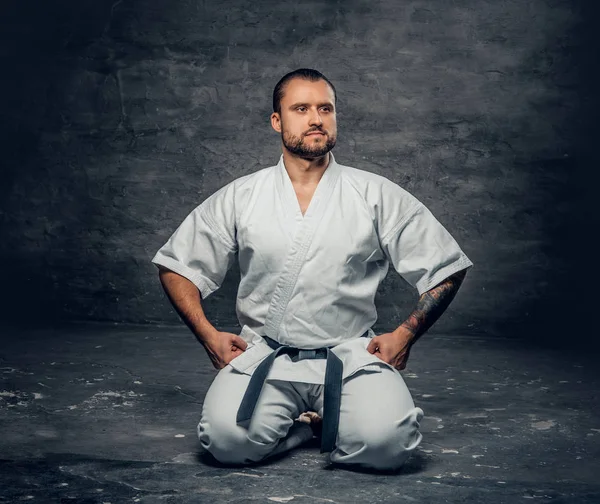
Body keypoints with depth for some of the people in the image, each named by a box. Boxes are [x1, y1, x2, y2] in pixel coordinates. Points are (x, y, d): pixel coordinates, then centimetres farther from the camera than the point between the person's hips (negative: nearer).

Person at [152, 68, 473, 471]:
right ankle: (324, 423, 1)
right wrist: (209, 335, 1)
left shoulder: (378, 196, 4)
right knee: (227, 438, -28)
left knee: (388, 442, -29)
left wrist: (405, 335, 0)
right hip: (264, 355, 1)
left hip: (351, 355, 0)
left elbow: (446, 268, 9)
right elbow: (176, 266, 13)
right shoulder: (238, 199, 7)